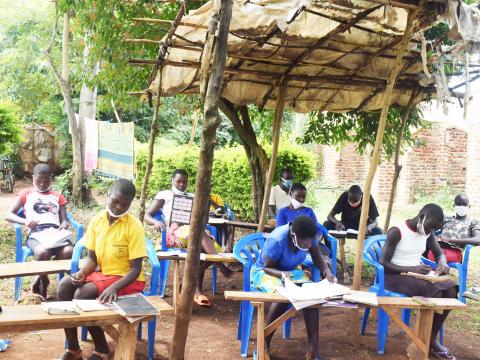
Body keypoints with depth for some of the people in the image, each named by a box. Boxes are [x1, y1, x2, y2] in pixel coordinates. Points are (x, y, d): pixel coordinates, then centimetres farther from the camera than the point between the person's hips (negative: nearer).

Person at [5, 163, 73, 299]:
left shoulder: (58, 196, 28)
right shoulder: (26, 194, 22)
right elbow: (8, 215, 12)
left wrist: (63, 226, -7)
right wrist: (25, 221, -8)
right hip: (35, 233, -2)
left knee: (69, 251, -33)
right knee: (42, 252, -39)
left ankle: (41, 279, -8)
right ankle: (44, 282, -7)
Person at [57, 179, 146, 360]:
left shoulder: (134, 226, -17)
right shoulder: (97, 221, -1)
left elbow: (136, 269, -17)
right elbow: (92, 258, 4)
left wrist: (114, 287, -32)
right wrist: (82, 272, -18)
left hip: (128, 279, -6)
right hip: (102, 273, 6)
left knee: (82, 295, -25)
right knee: (65, 284, -18)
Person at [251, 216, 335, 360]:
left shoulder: (308, 237, -18)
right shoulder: (277, 240, -34)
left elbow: (317, 257, -6)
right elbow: (268, 267, -23)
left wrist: (326, 271, -25)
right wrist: (282, 274, -42)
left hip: (292, 270, 5)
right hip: (265, 271, -5)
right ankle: (263, 345, -19)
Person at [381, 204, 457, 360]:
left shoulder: (428, 232, 5)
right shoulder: (396, 232, -17)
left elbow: (439, 254, 15)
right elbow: (384, 263, -17)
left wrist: (442, 263, -10)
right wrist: (412, 269, -27)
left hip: (416, 275, 7)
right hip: (395, 276, -7)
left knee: (450, 291, -16)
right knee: (433, 292, -29)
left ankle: (431, 339, -4)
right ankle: (428, 342, -10)